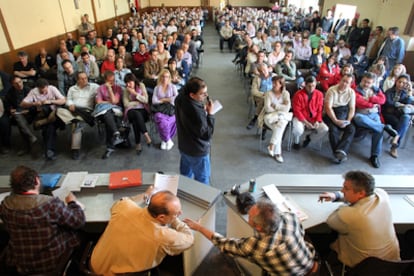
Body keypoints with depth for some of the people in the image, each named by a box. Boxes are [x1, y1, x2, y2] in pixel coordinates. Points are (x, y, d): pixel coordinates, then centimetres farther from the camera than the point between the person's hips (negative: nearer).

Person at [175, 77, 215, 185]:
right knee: (202, 180, 15)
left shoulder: (180, 98, -11)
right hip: (198, 151, -8)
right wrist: (210, 113, -22)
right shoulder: (196, 111, -36)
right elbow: (207, 134, -25)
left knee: (185, 176, 28)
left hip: (184, 146, 8)